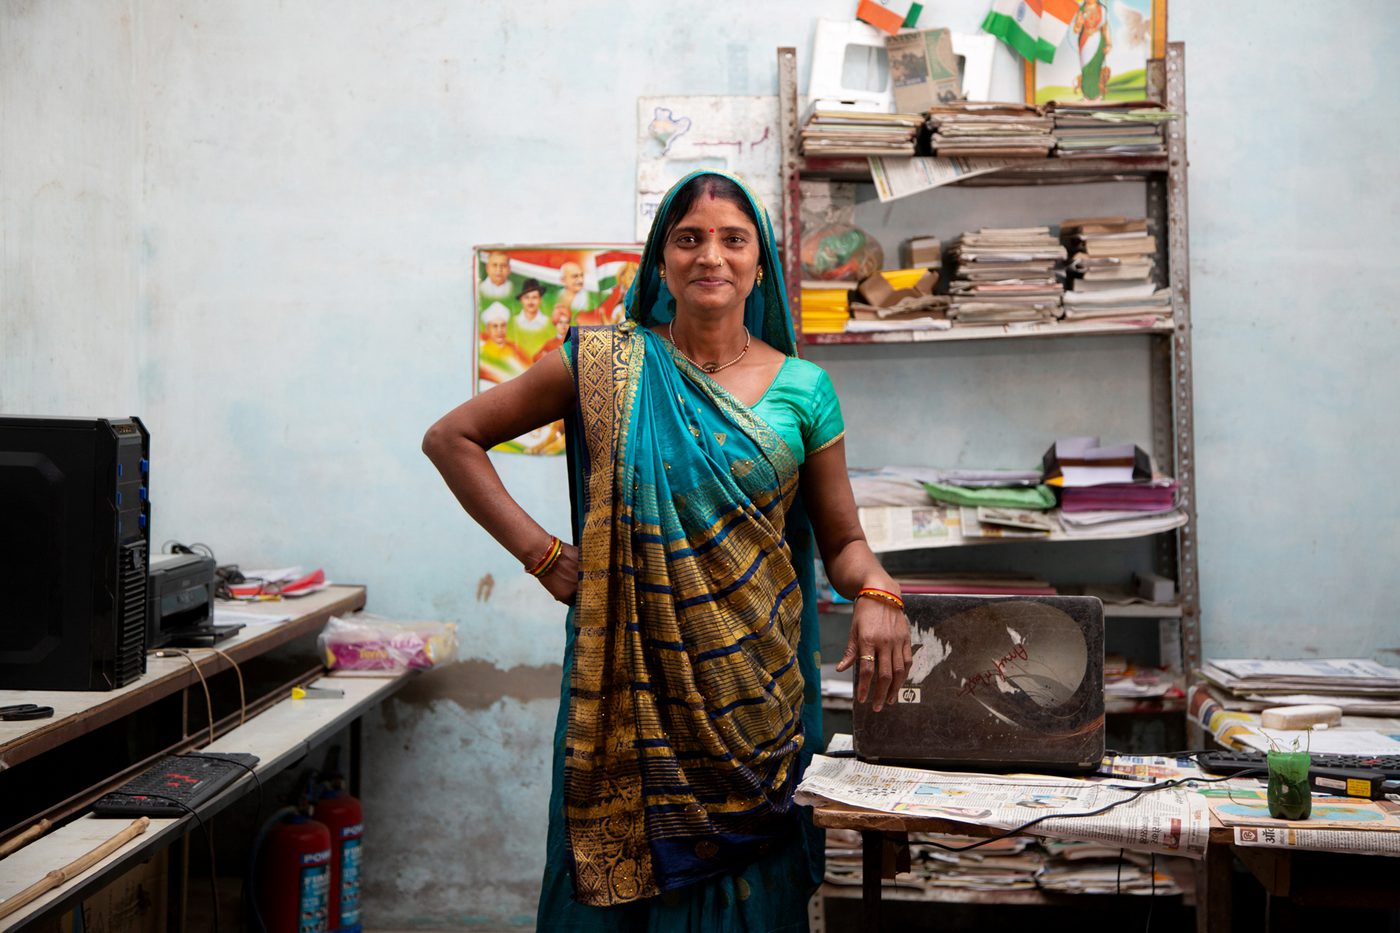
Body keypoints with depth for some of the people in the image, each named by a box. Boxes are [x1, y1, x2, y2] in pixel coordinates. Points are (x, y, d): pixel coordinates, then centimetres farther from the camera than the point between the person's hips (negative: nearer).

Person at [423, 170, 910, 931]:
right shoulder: (604, 366, -1)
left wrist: (876, 592, -15)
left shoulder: (801, 390, 3)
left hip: (756, 692, 1)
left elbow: (841, 541, 8)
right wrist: (542, 554, -4)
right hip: (631, 688, -1)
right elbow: (451, 438, 3)